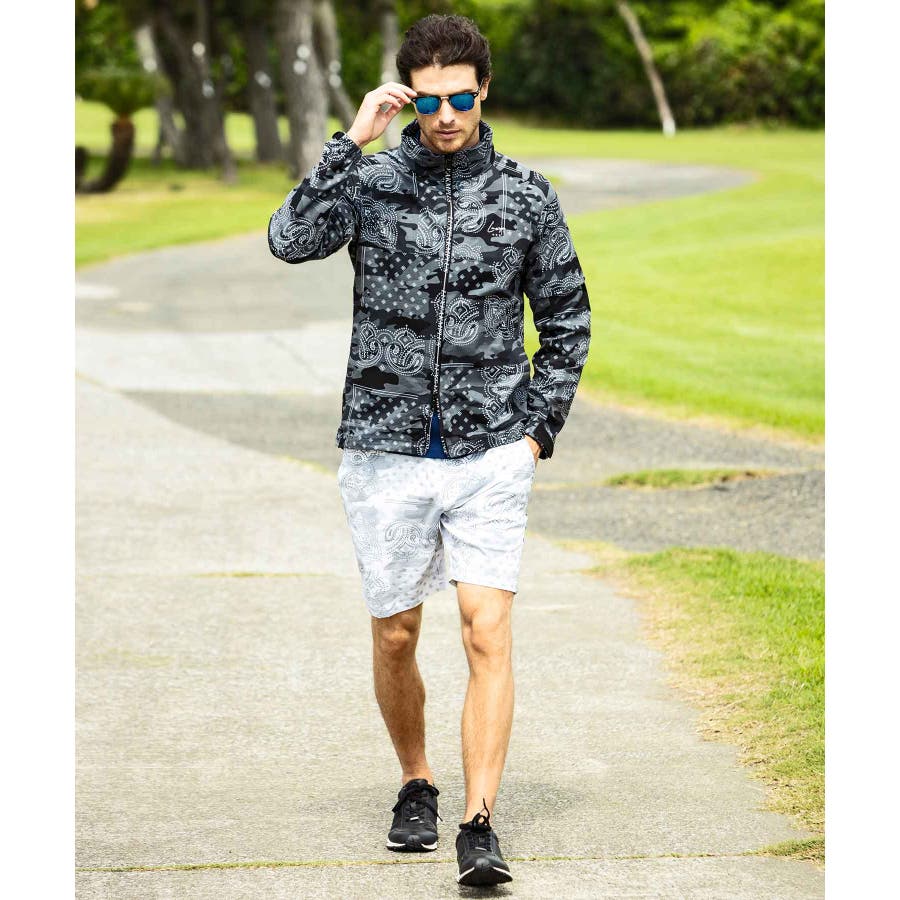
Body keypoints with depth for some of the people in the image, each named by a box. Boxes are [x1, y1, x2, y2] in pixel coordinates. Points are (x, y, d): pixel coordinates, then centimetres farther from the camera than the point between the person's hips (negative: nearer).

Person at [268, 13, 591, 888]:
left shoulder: (524, 194, 3)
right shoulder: (370, 181, 0)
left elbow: (567, 318, 12)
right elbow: (291, 240, -19)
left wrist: (540, 424, 4)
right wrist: (353, 141, -24)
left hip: (491, 454, 0)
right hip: (387, 452, 1)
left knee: (488, 630, -10)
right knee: (395, 637, 10)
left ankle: (479, 826, -11)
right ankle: (416, 785, 32)